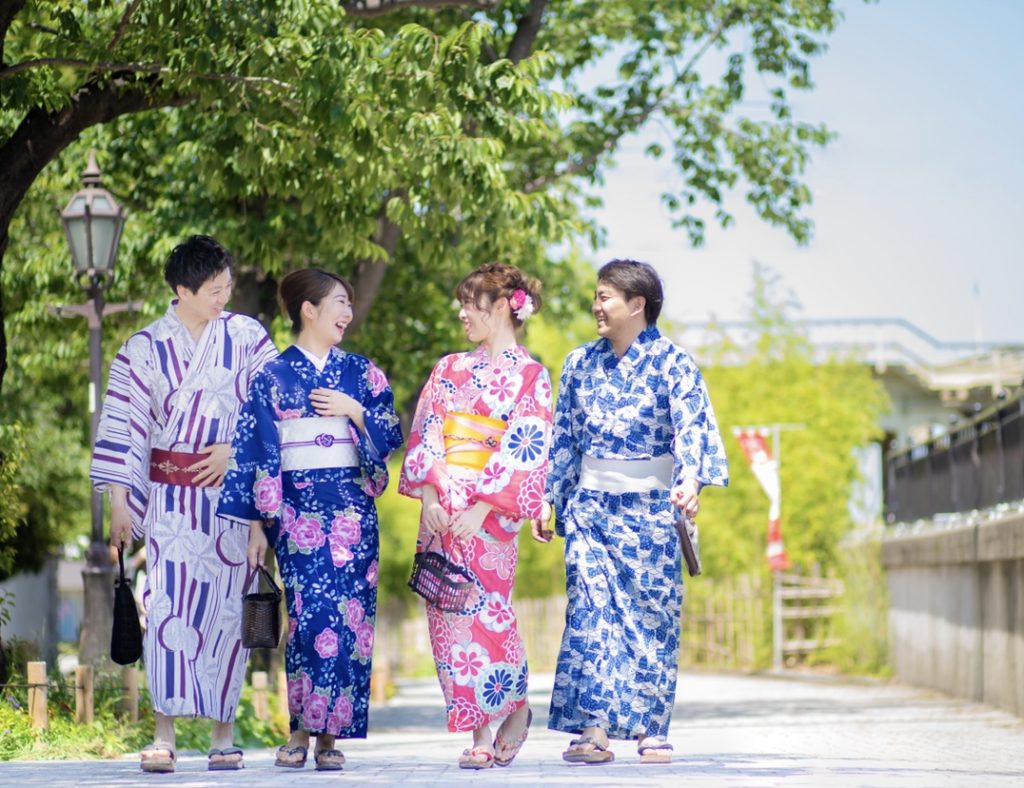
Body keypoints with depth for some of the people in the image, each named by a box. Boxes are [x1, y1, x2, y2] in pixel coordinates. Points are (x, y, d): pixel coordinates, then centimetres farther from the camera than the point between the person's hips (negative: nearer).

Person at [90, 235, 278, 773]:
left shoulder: (246, 336, 4)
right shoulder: (145, 348, 2)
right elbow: (123, 426, 2)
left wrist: (236, 448, -7)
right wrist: (118, 501, -3)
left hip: (233, 490, 1)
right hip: (172, 495, -1)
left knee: (227, 607, 2)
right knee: (168, 604, -11)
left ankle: (224, 733, 9)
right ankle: (164, 734, -11)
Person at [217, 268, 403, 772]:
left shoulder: (360, 372, 12)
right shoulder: (272, 376, 5)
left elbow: (392, 434, 9)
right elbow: (254, 452, 2)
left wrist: (354, 410, -7)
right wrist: (256, 524, -2)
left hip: (351, 509, 2)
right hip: (298, 510, -2)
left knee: (346, 615, -4)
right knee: (312, 613, -12)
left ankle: (329, 735, 2)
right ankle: (302, 729, -1)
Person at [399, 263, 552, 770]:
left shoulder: (530, 376, 2)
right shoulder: (449, 370, 16)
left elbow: (523, 453, -6)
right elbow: (425, 437, 9)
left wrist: (480, 508, -15)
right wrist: (430, 497, -6)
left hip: (488, 513, -5)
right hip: (441, 510, 5)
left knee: (483, 613, -10)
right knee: (447, 617, -1)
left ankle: (513, 710, 8)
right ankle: (481, 732, 5)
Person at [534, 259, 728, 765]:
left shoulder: (671, 362, -5)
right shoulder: (581, 363, 9)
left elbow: (691, 425, -17)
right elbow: (562, 438, 14)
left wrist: (691, 481, -34)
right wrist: (547, 499, 10)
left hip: (650, 507, -3)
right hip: (590, 505, 3)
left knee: (651, 613, 1)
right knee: (590, 609, -8)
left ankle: (651, 730, 9)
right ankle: (593, 728, -11)